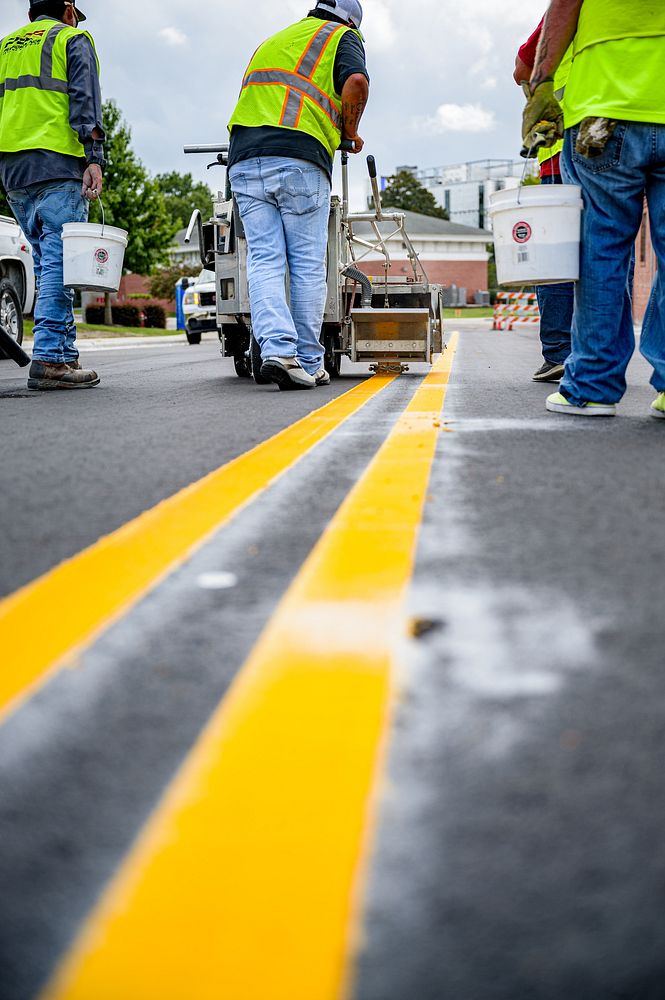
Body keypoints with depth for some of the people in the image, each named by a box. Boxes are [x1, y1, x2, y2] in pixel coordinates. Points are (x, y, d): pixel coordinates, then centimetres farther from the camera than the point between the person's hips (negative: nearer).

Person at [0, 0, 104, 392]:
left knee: (48, 261, 10)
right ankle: (50, 359, -19)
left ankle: (65, 353, 7)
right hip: (57, 166, -6)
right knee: (59, 261, -11)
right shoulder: (73, 39, 8)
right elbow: (84, 102, -6)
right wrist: (94, 158, -14)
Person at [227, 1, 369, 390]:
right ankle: (309, 364, 3)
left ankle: (277, 349, -19)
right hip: (300, 160, -5)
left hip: (244, 161, 5)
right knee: (308, 266, 0)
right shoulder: (343, 37, 14)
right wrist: (350, 133, 7)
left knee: (264, 261, -2)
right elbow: (356, 83, -6)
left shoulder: (273, 40, 33)